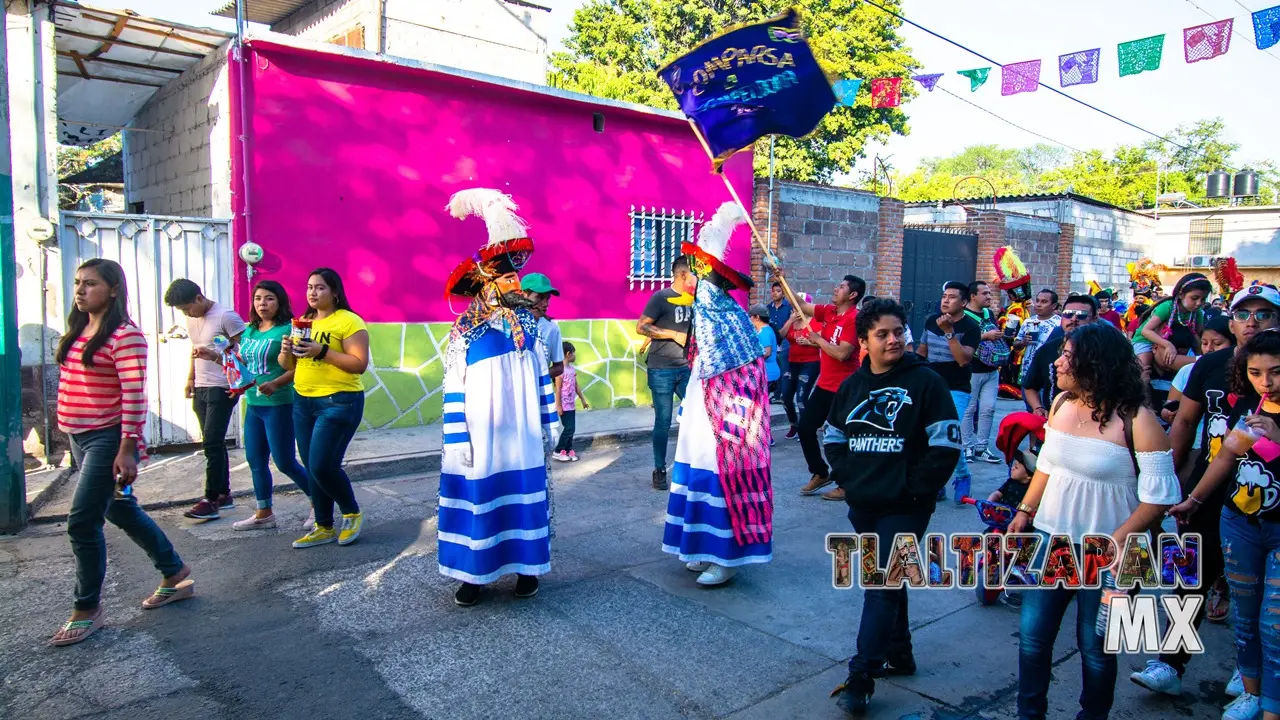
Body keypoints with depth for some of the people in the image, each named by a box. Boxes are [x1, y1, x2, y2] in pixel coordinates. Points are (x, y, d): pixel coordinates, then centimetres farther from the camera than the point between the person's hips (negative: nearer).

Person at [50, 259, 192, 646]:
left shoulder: (125, 335, -16)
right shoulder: (77, 332, 11)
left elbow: (134, 395, -20)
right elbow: (72, 384, 19)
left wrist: (128, 450, -22)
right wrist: (67, 425, 18)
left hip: (108, 439, -9)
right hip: (80, 437, 9)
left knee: (82, 522, -6)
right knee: (121, 511, 16)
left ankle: (87, 610, 11)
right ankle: (176, 575, 30)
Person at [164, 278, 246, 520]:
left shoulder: (226, 316, -12)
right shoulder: (191, 320, 13)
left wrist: (213, 355, -24)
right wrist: (191, 378, 17)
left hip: (221, 389, -8)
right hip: (201, 389, 8)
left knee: (212, 444, -10)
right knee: (213, 444, 11)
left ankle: (211, 500, -6)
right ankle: (224, 494, 18)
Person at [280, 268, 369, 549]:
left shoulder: (349, 321, -9)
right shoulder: (304, 322, 14)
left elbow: (359, 364, -17)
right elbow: (288, 365, 16)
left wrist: (322, 351, -24)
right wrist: (286, 350, -6)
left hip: (339, 402, -8)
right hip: (303, 402, 8)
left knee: (323, 466, -10)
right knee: (313, 469, 10)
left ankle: (352, 513, 14)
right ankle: (324, 527, 23)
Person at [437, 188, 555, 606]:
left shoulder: (528, 325, 4)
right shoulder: (464, 332, -6)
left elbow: (542, 377, 9)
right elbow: (453, 390, -6)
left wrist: (547, 422, 10)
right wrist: (457, 439, -9)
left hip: (522, 433, 3)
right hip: (481, 434, -3)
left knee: (524, 495, 9)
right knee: (478, 496, 3)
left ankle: (525, 566, 24)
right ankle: (473, 573, 17)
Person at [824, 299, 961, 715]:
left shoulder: (926, 382, -9)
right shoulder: (852, 385, 7)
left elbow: (946, 444, -12)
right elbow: (833, 438, 16)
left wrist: (914, 489, -14)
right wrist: (847, 478, 3)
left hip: (904, 509, -6)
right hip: (862, 506, 6)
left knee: (882, 587, -7)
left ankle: (861, 679, -3)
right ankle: (899, 654, 35)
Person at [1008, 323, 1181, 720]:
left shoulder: (1137, 421, -17)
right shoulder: (1061, 404, 3)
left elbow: (1159, 497, -16)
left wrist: (1114, 543, -20)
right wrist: (1024, 511, 9)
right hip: (1050, 539, 5)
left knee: (1094, 646, 11)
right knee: (1033, 635, 8)